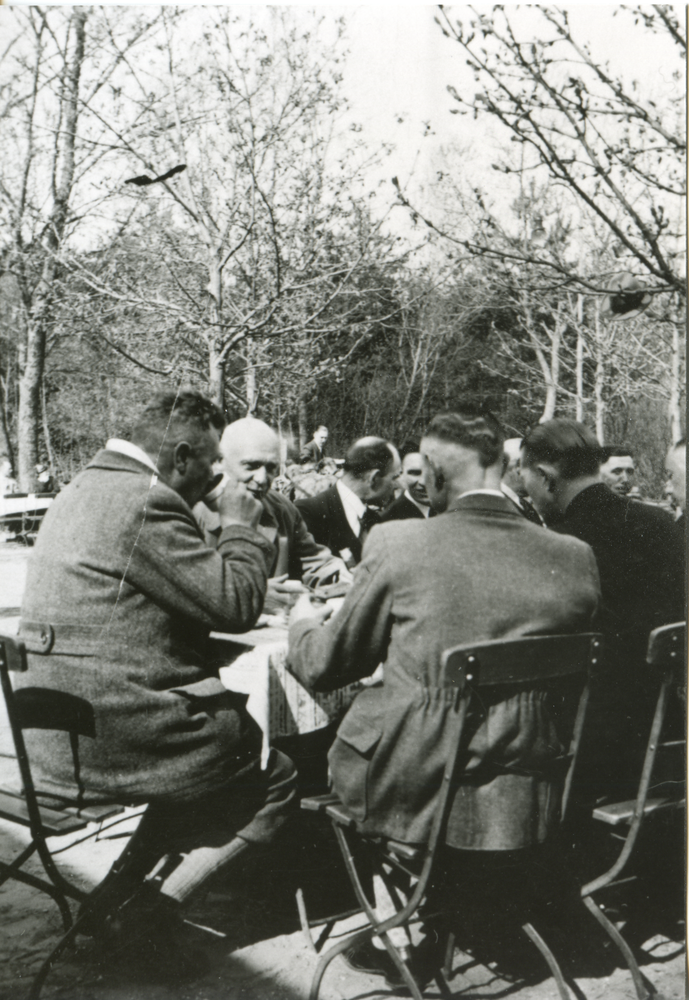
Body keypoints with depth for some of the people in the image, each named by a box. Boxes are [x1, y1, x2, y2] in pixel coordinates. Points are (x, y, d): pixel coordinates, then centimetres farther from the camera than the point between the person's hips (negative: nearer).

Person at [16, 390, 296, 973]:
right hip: (108, 738, -10)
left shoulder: (86, 487, 13)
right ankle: (162, 902, 5)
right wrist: (239, 526, -5)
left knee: (234, 724, 26)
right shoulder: (146, 501, -19)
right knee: (275, 776, 6)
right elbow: (235, 604, -18)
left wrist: (231, 533, 14)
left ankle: (120, 890, 21)